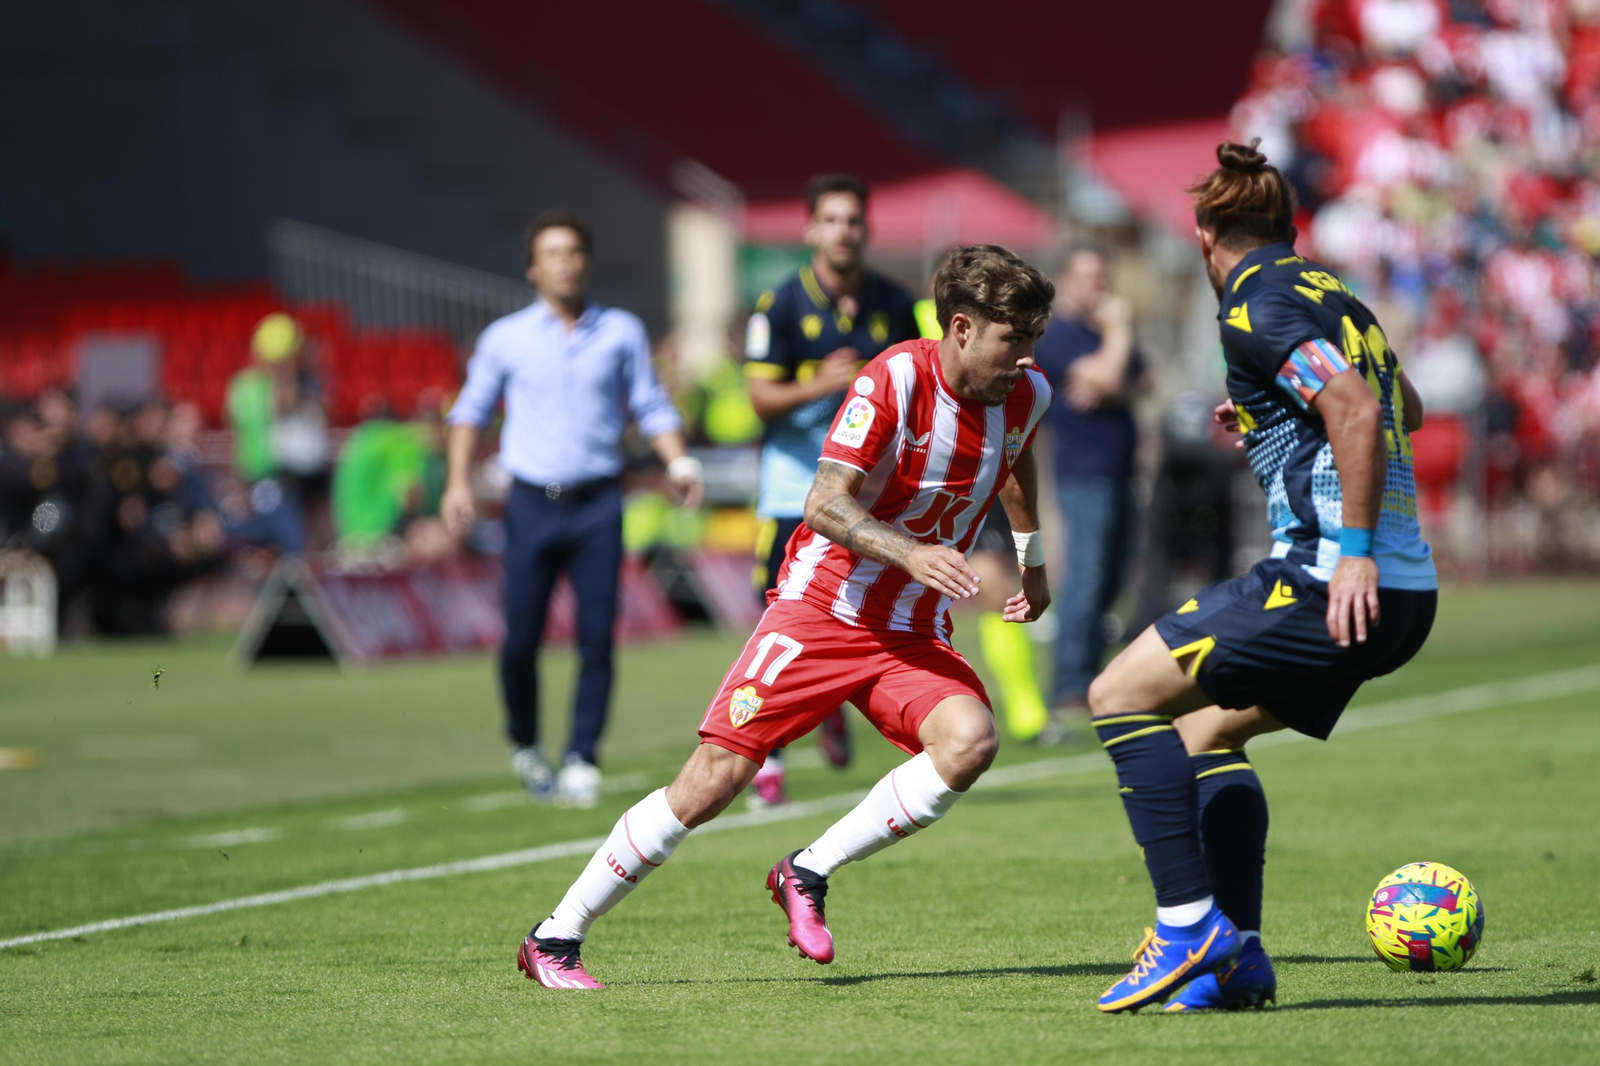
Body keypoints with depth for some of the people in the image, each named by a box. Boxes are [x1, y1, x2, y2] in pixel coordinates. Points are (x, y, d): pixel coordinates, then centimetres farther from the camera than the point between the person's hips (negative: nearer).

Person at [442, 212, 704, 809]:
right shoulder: (505, 339, 6)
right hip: (532, 504, 0)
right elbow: (470, 411, 13)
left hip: (597, 505, 0)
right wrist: (458, 482, 1)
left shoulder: (621, 333, 8)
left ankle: (582, 760, -1)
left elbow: (650, 407, 12)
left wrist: (678, 462, -3)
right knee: (521, 641, -3)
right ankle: (524, 743, 21)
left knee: (597, 637, -8)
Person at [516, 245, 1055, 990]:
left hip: (913, 633, 5)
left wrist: (1032, 559, 33)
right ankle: (555, 939, 1)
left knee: (970, 740, -26)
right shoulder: (895, 379, -17)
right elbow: (826, 504, -24)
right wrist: (908, 553, -39)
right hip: (819, 609, -5)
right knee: (713, 780, -12)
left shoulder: (1025, 396, 1)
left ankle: (808, 873, -10)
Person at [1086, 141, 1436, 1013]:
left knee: (1122, 695, -4)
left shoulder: (1255, 307, -7)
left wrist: (1355, 550, -23)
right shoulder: (1331, 298, 20)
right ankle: (1235, 958, 15)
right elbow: (1402, 408, 38)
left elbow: (1357, 411, -22)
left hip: (1334, 583, -9)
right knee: (1206, 730, 22)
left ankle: (1188, 923, -10)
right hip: (1408, 593, 9)